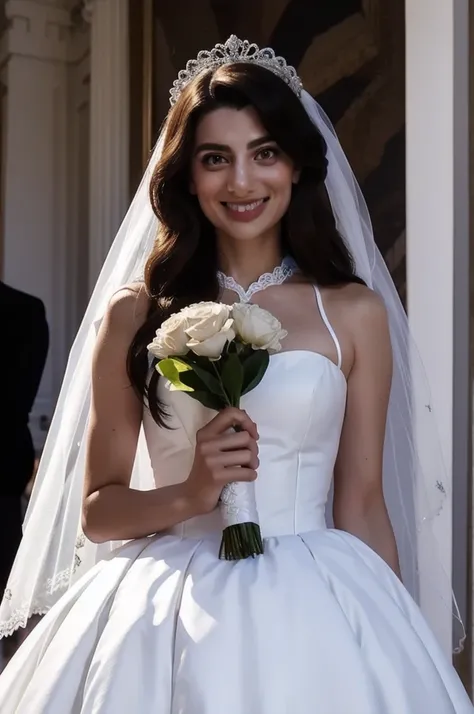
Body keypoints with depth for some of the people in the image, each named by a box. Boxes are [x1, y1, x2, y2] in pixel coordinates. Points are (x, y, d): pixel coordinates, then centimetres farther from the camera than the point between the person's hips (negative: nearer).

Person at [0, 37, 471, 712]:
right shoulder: (134, 316, 2)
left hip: (313, 613, 0)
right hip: (164, 619, 0)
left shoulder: (354, 313, 2)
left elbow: (363, 506, 4)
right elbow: (98, 511, 4)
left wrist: (396, 648, 1)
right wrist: (190, 494, -14)